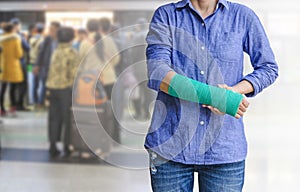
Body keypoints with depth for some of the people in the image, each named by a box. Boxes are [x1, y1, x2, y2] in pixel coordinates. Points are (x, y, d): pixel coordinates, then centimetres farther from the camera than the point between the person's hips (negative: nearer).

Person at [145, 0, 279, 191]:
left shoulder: (242, 16, 7)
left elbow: (269, 68, 13)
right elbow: (157, 74, -9)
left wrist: (235, 90, -8)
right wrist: (218, 97, -17)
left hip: (224, 148, 0)